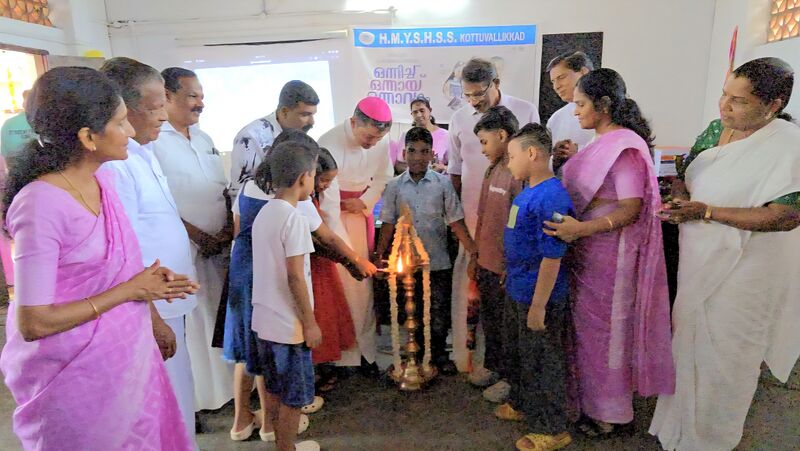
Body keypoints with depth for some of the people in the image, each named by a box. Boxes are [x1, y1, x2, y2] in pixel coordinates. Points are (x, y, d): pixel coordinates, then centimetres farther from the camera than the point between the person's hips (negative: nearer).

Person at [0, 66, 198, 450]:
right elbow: (32, 323, -23)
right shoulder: (42, 205, -25)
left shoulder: (102, 178, -1)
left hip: (126, 356, 7)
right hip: (76, 375, -7)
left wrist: (147, 278, -4)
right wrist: (129, 290, -19)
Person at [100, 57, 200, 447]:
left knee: (176, 399, 24)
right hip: (148, 309, -9)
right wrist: (153, 320, -19)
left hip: (166, 301, 9)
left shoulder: (142, 151, 7)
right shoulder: (114, 163, -22)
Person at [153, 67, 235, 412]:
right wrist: (198, 235, -13)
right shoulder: (151, 140, -10)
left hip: (219, 246, 7)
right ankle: (193, 398, 19)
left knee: (219, 317, 14)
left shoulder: (203, 138, 14)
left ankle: (222, 384, 30)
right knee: (190, 323, 2)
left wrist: (230, 225, 0)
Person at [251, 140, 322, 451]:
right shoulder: (294, 218, -19)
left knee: (274, 390, 20)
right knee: (294, 396, 8)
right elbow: (295, 277, -22)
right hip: (289, 324, -9)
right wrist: (310, 323, -14)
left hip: (264, 319, 9)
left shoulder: (264, 214, 6)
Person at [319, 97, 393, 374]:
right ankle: (337, 353, 12)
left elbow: (383, 179, 7)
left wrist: (365, 201, -12)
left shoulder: (381, 142, -9)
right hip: (330, 213, -4)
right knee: (338, 281, -5)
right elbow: (329, 203, -28)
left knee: (362, 282, 5)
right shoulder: (331, 143, -26)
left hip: (361, 209, 5)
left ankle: (363, 350, 18)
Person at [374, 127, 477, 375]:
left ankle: (439, 353, 29)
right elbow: (388, 223, 2)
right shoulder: (395, 186, -1)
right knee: (413, 310, 14)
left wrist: (474, 251, -10)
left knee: (440, 310, 9)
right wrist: (378, 255, -1)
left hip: (438, 261, -1)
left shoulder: (443, 183, -4)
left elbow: (455, 221, -4)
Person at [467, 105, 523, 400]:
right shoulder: (492, 170, 8)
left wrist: (511, 270, -18)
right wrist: (475, 256, 15)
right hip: (486, 264, 8)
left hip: (506, 269, -8)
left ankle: (510, 378, 30)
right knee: (489, 320, 22)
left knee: (505, 325, 9)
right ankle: (492, 366, 42)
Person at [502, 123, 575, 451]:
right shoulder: (527, 192, 5)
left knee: (542, 362, 8)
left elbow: (552, 256, -26)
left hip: (538, 297, -9)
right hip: (517, 291, 9)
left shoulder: (551, 197, -24)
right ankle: (522, 403, 47)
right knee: (519, 353, 25)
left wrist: (538, 305, -23)